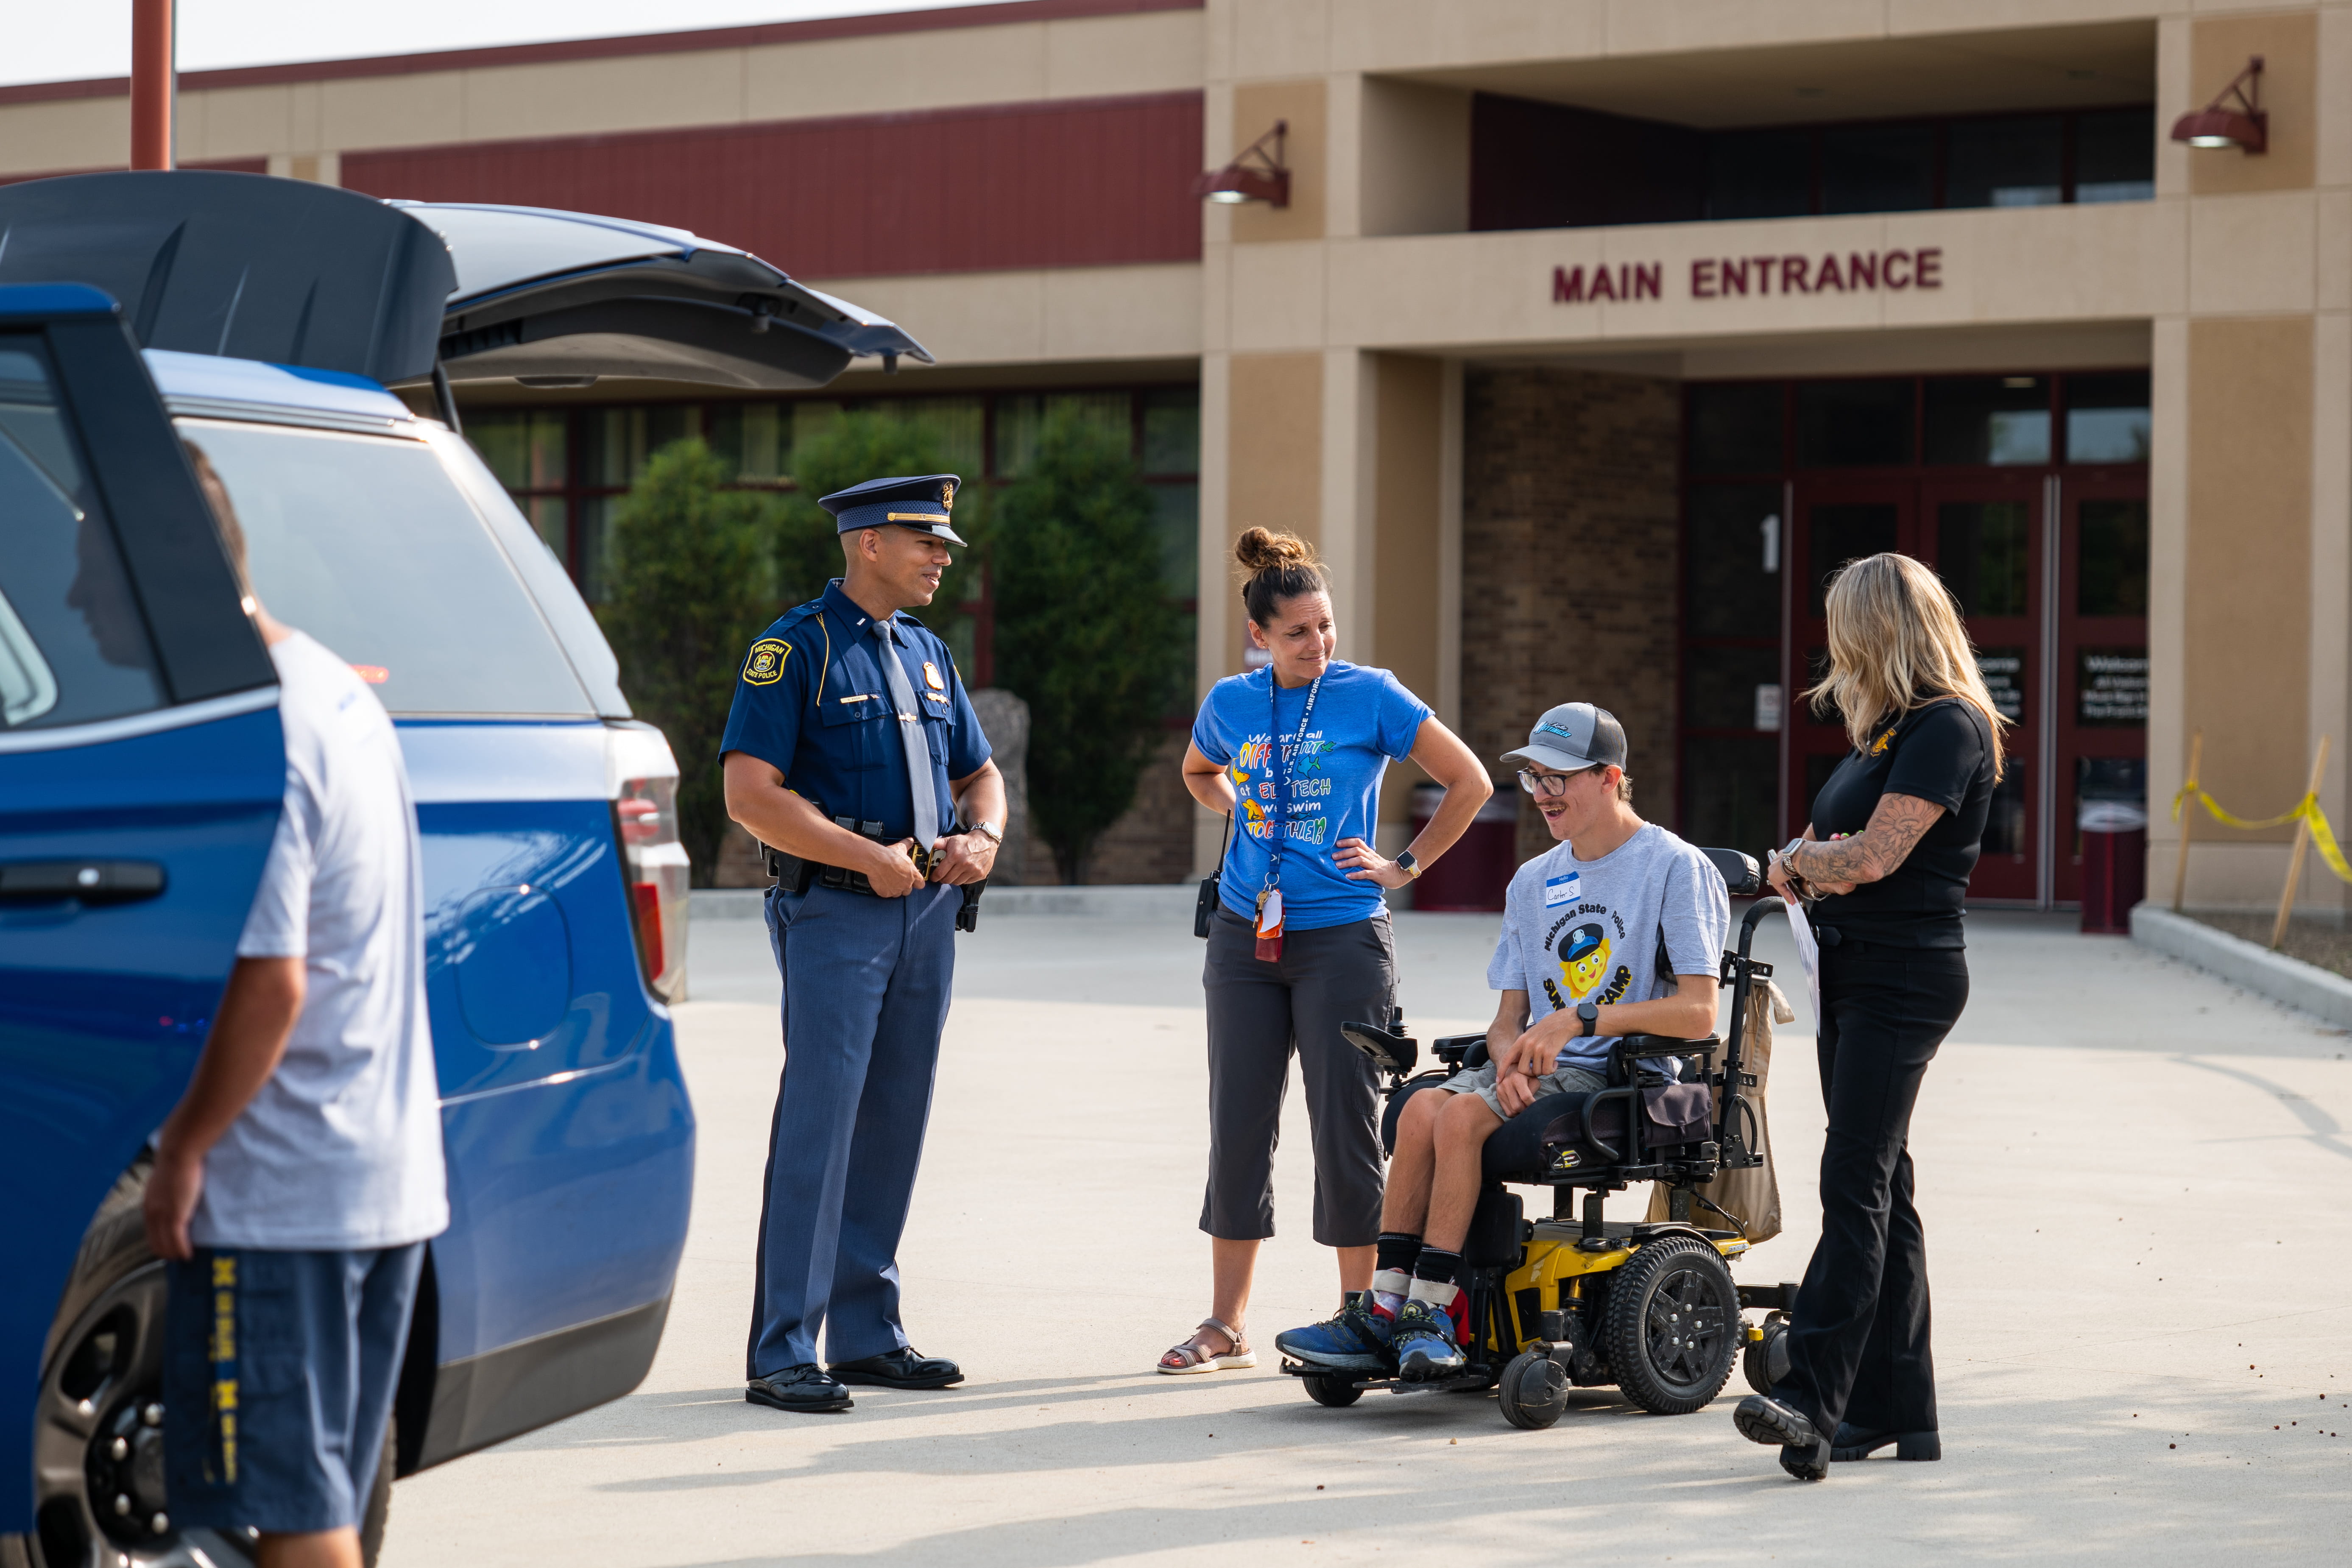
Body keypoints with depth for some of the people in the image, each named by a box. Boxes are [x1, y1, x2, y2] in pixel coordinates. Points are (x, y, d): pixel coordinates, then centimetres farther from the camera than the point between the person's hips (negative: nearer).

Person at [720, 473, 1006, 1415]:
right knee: (817, 1126, -10)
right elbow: (751, 794, -14)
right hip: (835, 914, -7)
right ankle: (782, 1354, -7)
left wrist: (983, 837, 0)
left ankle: (866, 1332, 18)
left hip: (927, 913, 7)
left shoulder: (928, 655, 17)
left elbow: (978, 772, 23)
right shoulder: (796, 648, -6)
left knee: (893, 1126, 10)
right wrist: (869, 858, -16)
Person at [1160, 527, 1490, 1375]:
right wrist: (1244, 816, 9)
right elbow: (1199, 774, 27)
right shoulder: (1230, 703, 5)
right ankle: (1227, 1326, 11)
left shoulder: (1370, 696, -6)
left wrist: (1406, 867, -3)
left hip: (1342, 939, -4)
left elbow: (1470, 782, 0)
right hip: (1244, 938, 4)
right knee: (1238, 1124, 5)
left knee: (1346, 1125, -2)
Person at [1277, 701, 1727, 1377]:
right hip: (1541, 1071, 6)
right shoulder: (1534, 881, 18)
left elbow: (1699, 1012, -12)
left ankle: (1430, 1313, -25)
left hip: (1626, 1075, -6)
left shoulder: (1675, 868, -4)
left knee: (1464, 1116, -28)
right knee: (1424, 1106, -23)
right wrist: (1511, 1060, -8)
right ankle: (1386, 1309, -25)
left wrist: (1579, 1021, -19)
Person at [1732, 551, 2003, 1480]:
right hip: (1856, 974, 10)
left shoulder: (1949, 728, -12)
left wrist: (1798, 859, -1)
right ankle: (1898, 1410, 14)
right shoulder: (1887, 729, 19)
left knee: (1855, 1185, -17)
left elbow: (1872, 856, -20)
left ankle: (1811, 1397, -25)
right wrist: (1807, 863, -3)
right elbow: (1829, 843, 20)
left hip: (1905, 976, -10)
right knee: (1879, 1192, 10)